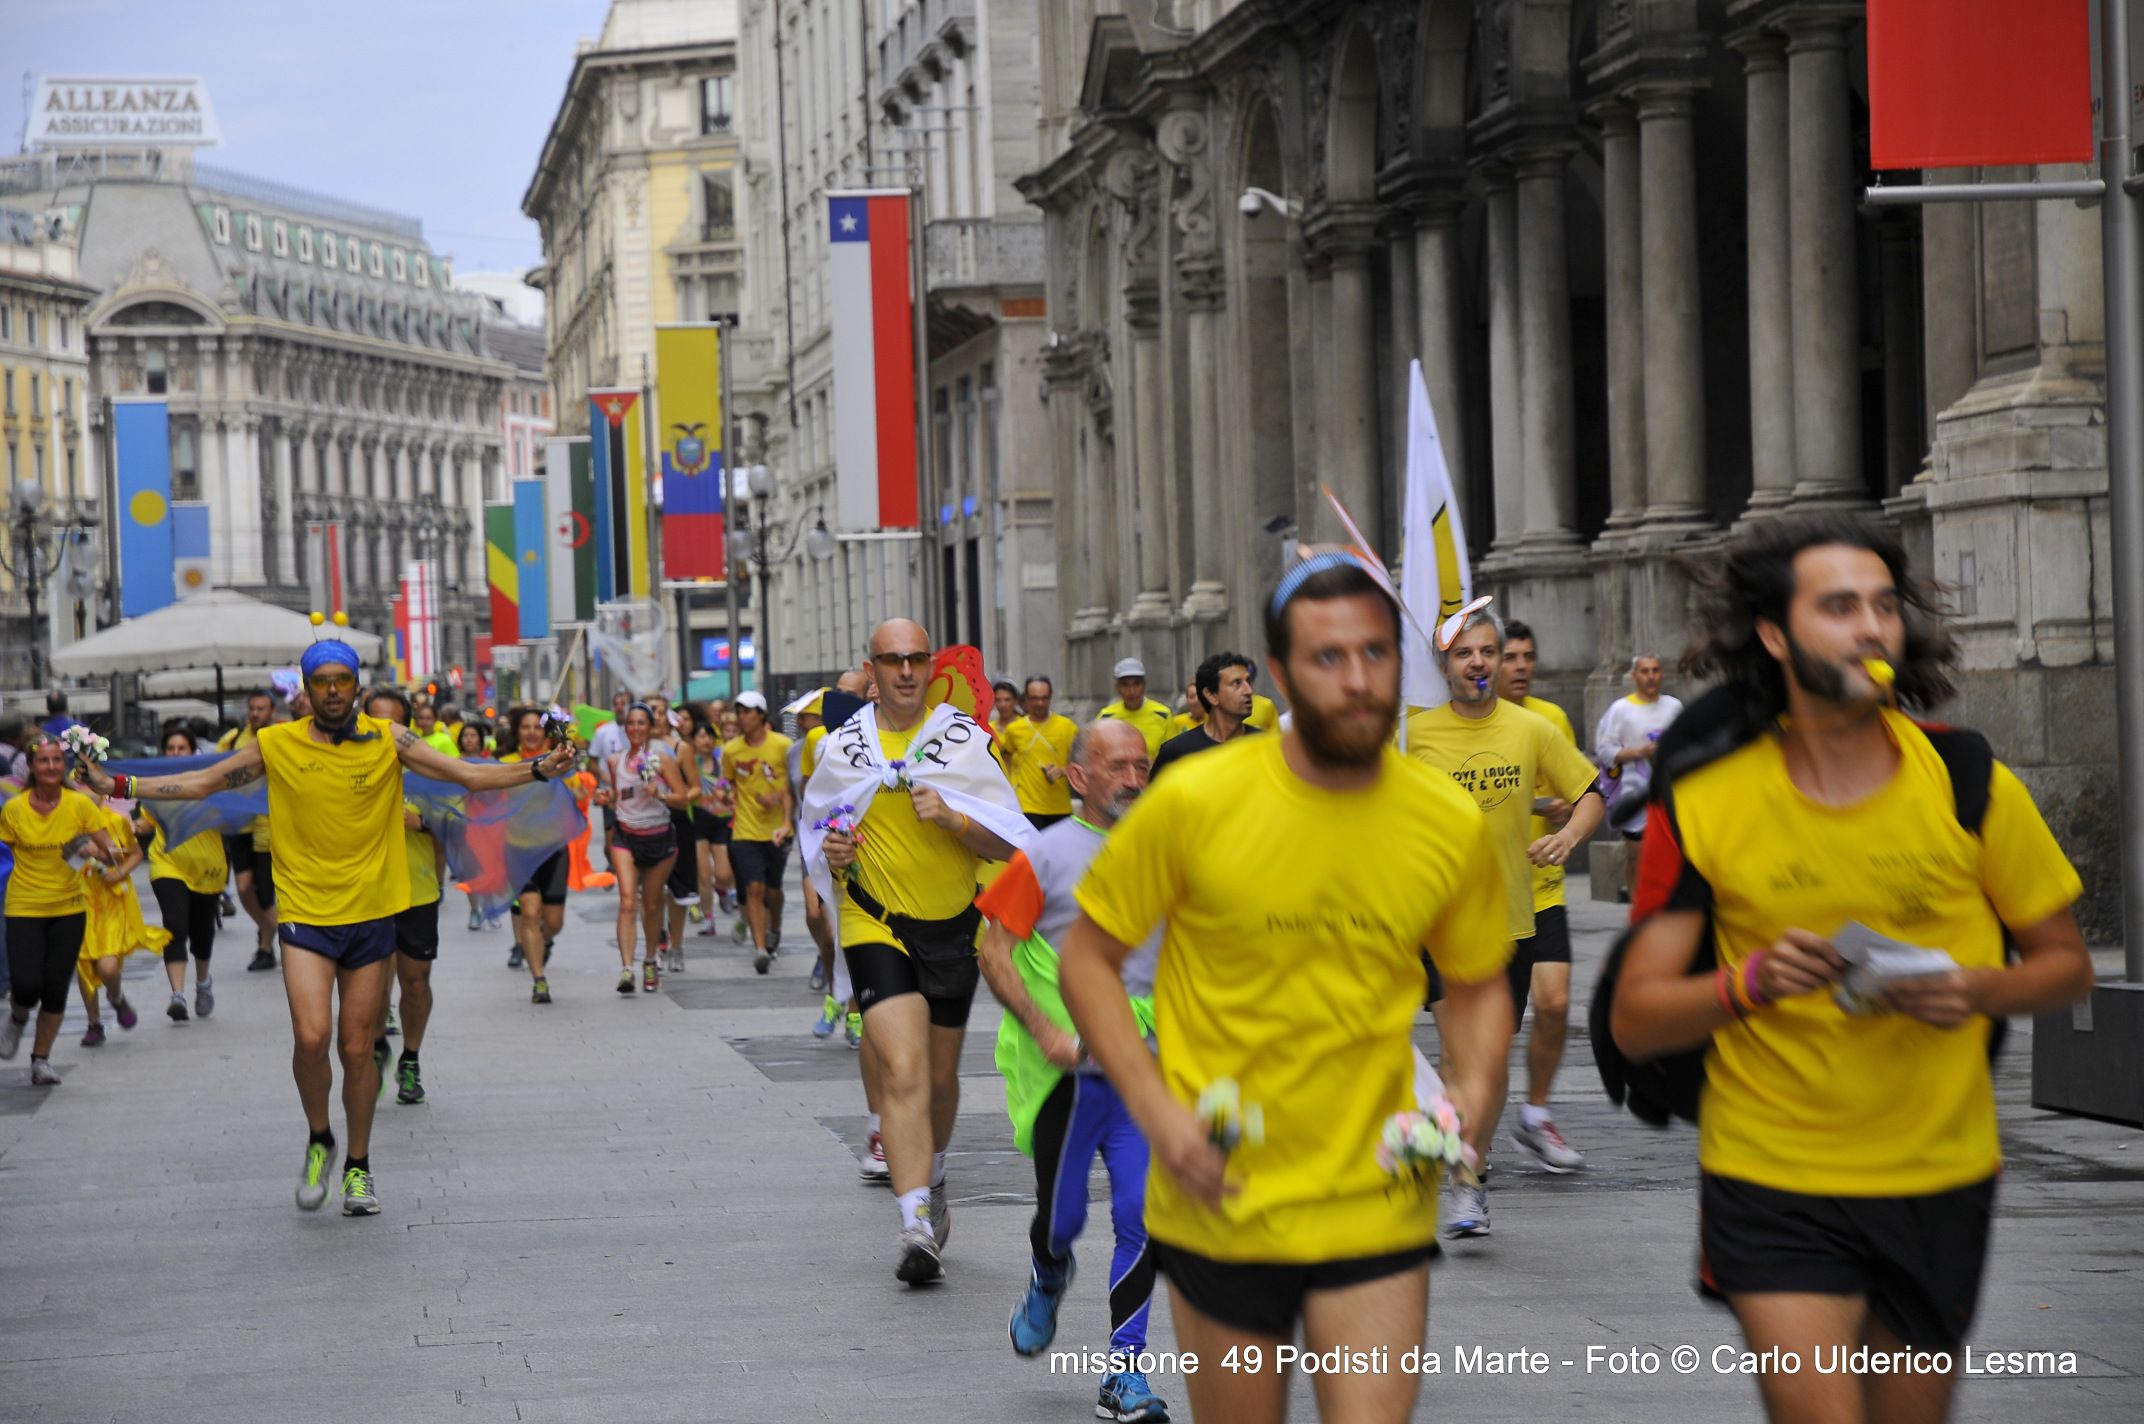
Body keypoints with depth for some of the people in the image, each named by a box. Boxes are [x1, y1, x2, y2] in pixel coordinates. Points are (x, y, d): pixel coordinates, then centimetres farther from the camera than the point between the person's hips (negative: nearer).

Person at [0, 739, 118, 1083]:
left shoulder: (80, 804, -4)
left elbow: (111, 854, -4)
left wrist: (95, 850, -24)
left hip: (69, 909, 1)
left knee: (56, 990, 1)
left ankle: (41, 1060, 21)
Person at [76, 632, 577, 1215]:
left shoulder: (389, 741, -1)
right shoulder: (276, 745, -1)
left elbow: (469, 775, -1)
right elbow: (200, 782, 6)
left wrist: (537, 771, -14)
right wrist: (119, 786, 0)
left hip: (371, 915, 1)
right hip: (304, 914, -1)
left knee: (357, 1048, 5)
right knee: (311, 1038, -16)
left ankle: (358, 1168, 22)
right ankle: (319, 1141, 11)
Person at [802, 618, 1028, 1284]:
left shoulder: (966, 742, -1)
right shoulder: (841, 748, 2)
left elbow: (1007, 843, -2)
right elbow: (815, 827, 17)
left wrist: (951, 817, -19)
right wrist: (831, 851, -6)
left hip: (952, 927, 2)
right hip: (876, 926, -2)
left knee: (941, 1075, 15)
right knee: (903, 1071, -18)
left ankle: (931, 1181, 44)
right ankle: (917, 1229, -24)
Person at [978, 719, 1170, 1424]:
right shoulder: (1046, 855, -5)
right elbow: (994, 951, -6)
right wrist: (1044, 1029, -17)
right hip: (1067, 1070, -2)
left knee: (1143, 1217, -8)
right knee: (1062, 1218, 6)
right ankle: (1047, 1283, 42)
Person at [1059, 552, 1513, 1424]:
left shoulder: (1452, 826, -2)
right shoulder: (1194, 804, -10)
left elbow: (1477, 986, 14)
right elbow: (1086, 960, -1)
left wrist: (1473, 1093, -5)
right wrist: (1154, 1107, -13)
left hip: (1377, 1212, 1)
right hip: (1219, 1203, -1)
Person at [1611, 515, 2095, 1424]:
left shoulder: (1968, 783, -4)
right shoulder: (1704, 802, -7)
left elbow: (2066, 965, 7)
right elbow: (1634, 1021, -4)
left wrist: (1978, 990, -15)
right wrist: (1750, 982, -23)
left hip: (1941, 1178, 2)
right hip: (1771, 1182, -2)